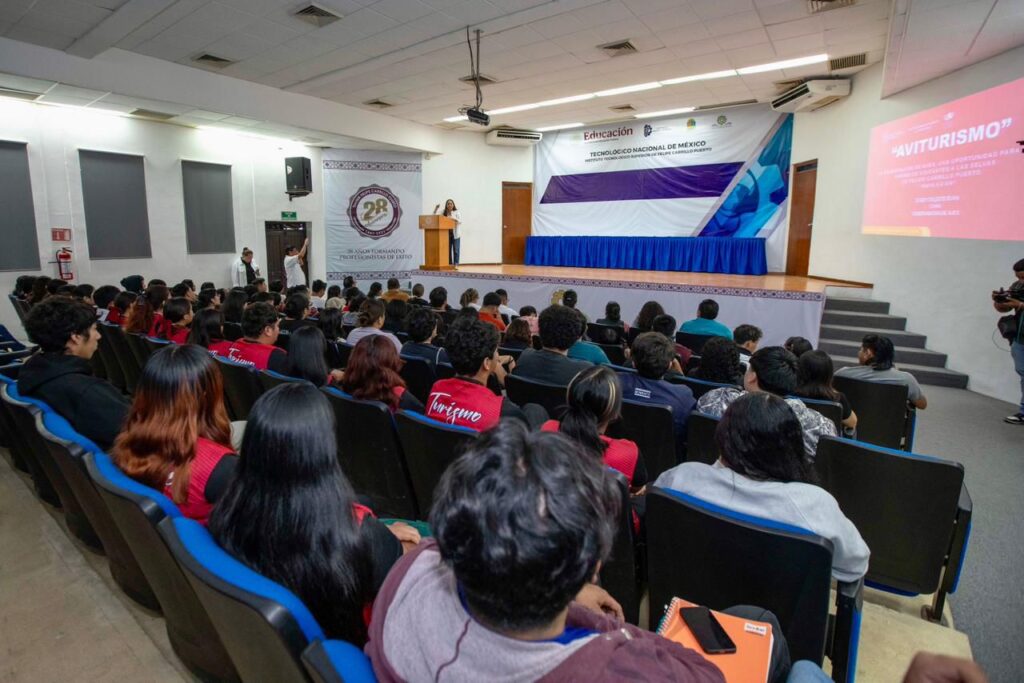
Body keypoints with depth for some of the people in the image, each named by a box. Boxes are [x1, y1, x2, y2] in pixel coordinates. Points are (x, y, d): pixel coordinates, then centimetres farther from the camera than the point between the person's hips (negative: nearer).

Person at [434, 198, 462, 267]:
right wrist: (436, 209, -1)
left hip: (455, 234, -3)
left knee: (456, 250, -6)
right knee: (448, 250, 3)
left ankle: (456, 264, -3)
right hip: (447, 234, 3)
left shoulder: (457, 212, 2)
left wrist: (453, 219, -26)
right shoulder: (443, 212, 10)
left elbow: (460, 221, -10)